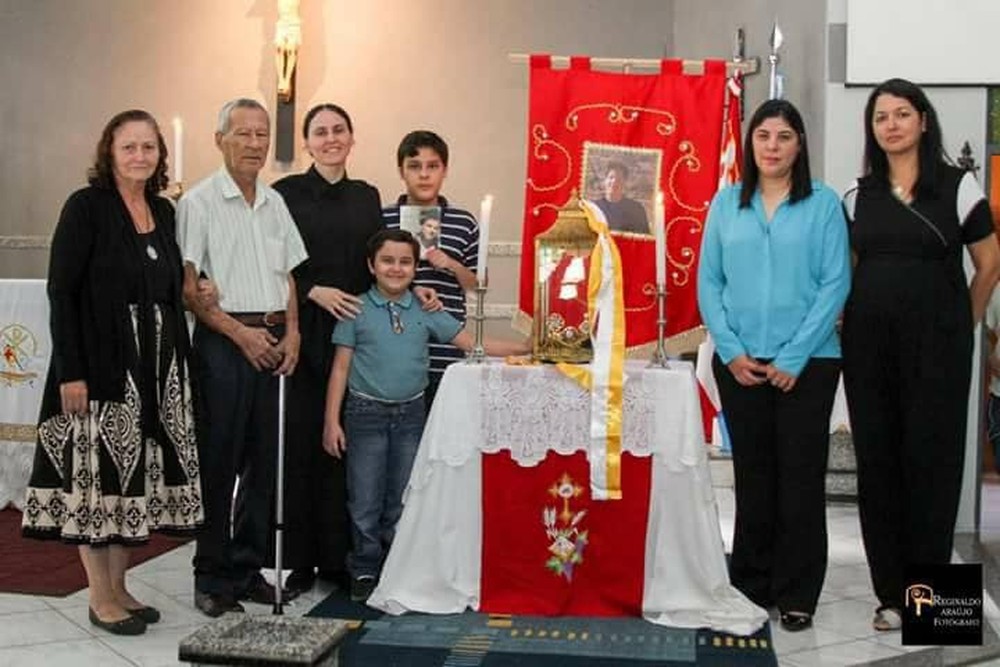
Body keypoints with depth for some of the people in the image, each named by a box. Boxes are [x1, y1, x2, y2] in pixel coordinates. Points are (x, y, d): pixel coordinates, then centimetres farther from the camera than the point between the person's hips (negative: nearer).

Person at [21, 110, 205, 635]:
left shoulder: (163, 210, 10)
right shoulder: (86, 206, -8)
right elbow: (61, 292, -12)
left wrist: (178, 366, 9)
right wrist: (70, 373, -17)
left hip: (156, 369, 6)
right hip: (100, 366, -6)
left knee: (136, 476, 11)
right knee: (96, 477, 1)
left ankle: (119, 587, 23)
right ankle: (100, 598, 12)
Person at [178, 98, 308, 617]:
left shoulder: (275, 202, 14)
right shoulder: (199, 202, -4)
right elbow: (188, 286, -9)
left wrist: (291, 332, 3)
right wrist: (241, 332, -14)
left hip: (272, 344, 6)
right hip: (223, 341, -6)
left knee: (262, 460, 9)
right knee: (219, 461, -2)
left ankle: (248, 568, 20)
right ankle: (211, 578, 8)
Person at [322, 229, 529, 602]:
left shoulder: (426, 312, 4)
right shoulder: (357, 310, -2)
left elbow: (472, 344, 3)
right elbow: (341, 367, -1)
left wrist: (524, 348, -5)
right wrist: (332, 421, -5)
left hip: (410, 414, 2)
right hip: (366, 413, -2)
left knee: (401, 501, 10)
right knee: (365, 502, 2)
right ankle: (365, 572, 17)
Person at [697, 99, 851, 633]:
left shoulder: (823, 203, -1)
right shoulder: (726, 203, 6)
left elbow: (835, 283, -6)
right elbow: (708, 281, 4)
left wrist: (794, 357, -11)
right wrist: (730, 350, -6)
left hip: (806, 362, -2)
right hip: (740, 362, 2)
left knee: (800, 477, 3)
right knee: (752, 474, 11)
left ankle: (796, 594, 14)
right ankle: (750, 584, 23)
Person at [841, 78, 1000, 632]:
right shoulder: (858, 195, 8)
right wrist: (846, 321, 5)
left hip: (936, 343, -3)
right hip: (869, 343, 3)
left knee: (931, 461, 0)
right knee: (877, 461, 4)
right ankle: (891, 592, 15)